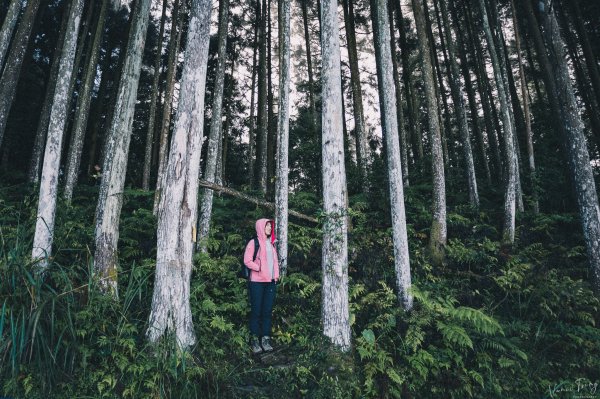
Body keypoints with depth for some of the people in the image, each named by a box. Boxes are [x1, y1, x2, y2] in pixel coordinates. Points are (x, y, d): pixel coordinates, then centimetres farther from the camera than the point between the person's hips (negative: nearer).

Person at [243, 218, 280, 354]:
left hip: (271, 281, 5)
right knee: (256, 311, 0)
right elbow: (247, 261, -7)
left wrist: (276, 274, 8)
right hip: (257, 281, -5)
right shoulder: (254, 242, -3)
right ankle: (254, 340, 8)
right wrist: (260, 269, -12)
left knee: (267, 311, 6)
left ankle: (266, 339, 12)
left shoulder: (271, 243, 16)